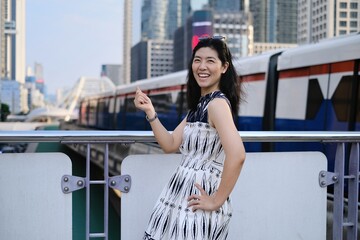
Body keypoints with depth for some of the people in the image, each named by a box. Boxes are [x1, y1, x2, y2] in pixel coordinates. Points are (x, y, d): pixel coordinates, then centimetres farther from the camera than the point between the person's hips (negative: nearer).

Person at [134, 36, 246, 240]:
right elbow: (170, 145, 11)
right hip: (182, 200, 9)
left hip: (196, 205, -9)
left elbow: (237, 155, -30)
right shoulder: (199, 104, 12)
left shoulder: (217, 103, -17)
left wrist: (216, 201, -21)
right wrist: (150, 112, 1)